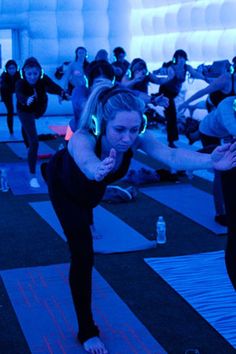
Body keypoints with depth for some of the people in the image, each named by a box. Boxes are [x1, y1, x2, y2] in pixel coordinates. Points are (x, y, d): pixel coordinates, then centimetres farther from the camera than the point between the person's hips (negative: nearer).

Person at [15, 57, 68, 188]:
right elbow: (19, 95, -60)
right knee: (34, 142, -18)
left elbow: (53, 86, -53)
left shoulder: (43, 79, -33)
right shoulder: (20, 83, -39)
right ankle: (33, 176, -9)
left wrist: (62, 93, -76)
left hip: (39, 108, 4)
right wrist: (26, 100, -83)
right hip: (25, 111, -4)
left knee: (28, 126, 38)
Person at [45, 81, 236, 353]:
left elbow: (172, 156, -56)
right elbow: (86, 161, -71)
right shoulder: (83, 139, -46)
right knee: (82, 254, -14)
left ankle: (82, 219, 76)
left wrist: (210, 161, -75)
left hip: (91, 187, 4)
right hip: (64, 185, -4)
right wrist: (98, 169, -94)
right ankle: (87, 330, 3)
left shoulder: (137, 138, -37)